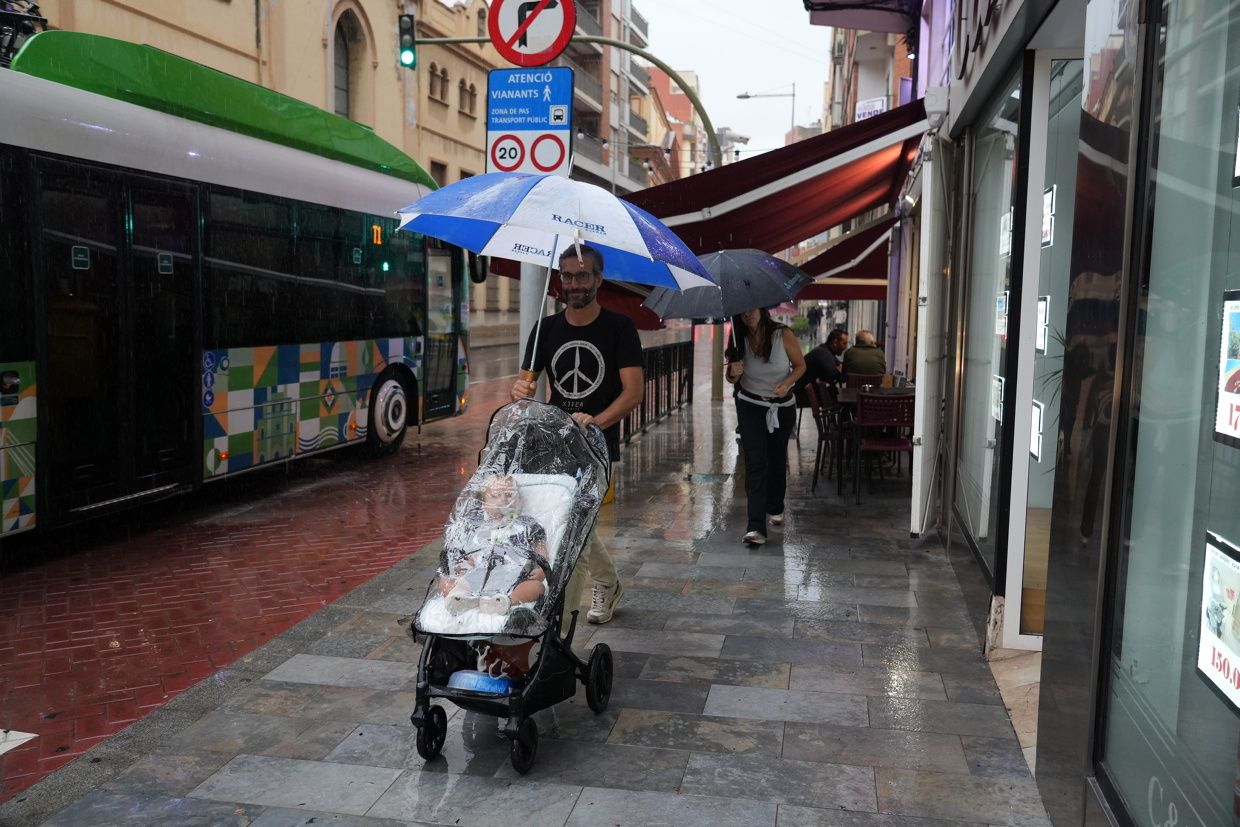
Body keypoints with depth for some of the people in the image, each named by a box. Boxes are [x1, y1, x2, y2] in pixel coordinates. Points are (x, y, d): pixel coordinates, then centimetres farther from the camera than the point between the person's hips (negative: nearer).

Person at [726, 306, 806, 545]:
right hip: (751, 407, 0)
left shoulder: (783, 335, -16)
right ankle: (755, 527, -17)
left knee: (777, 459, 16)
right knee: (755, 463, -11)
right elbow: (732, 380, 1)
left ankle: (775, 509, 41)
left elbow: (800, 365, -3)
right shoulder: (740, 341, -9)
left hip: (782, 407, 0)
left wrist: (787, 382, -22)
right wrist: (733, 372, -23)